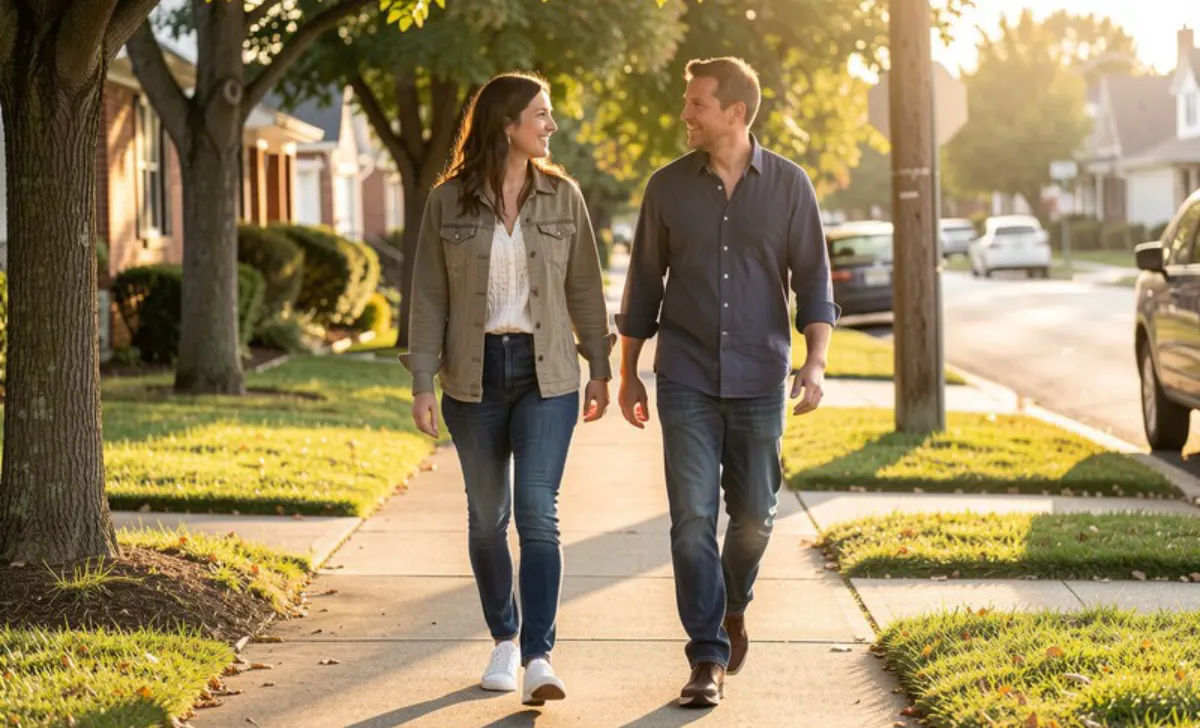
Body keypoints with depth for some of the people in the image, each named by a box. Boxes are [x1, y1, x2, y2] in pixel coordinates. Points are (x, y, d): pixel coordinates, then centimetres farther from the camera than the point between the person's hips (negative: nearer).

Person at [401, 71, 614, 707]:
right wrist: (422, 383, -6)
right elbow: (430, 296, -1)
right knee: (487, 514, 10)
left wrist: (600, 370, 7)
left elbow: (585, 289, 8)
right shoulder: (448, 202, -1)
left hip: (546, 374, 0)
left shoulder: (562, 196, 3)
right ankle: (503, 641, 27)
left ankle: (538, 658, -14)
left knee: (538, 511, -12)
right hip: (474, 375, 0)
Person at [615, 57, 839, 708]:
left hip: (759, 380, 0)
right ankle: (708, 660, -3)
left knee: (753, 517, 6)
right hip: (686, 380, 0)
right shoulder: (668, 186, 2)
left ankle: (733, 606, 37)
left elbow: (813, 280, 1)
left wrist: (816, 361, -12)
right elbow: (644, 285, 9)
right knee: (692, 519, -7)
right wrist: (628, 374, 10)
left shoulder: (788, 185, -1)